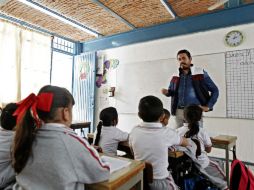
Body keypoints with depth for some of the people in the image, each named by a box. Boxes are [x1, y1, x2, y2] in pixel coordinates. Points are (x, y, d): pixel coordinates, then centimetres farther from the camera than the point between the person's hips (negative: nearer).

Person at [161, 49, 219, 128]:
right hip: (179, 111, 3)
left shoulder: (201, 73, -3)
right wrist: (166, 92, -4)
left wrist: (208, 106, -6)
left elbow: (215, 90, 2)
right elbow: (171, 92, 19)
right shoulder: (175, 76, 7)